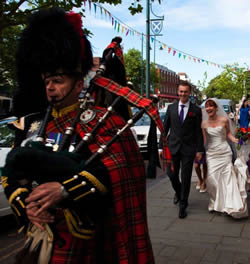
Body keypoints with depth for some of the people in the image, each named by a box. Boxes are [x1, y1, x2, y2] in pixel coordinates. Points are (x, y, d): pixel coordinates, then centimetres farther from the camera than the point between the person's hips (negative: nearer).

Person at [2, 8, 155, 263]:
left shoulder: (99, 120, -9)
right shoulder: (32, 124, 6)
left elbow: (116, 167, -21)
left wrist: (64, 189, -31)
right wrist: (25, 205, -15)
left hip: (82, 235, -4)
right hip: (38, 231, 5)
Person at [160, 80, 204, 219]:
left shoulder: (196, 110, 0)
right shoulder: (171, 108, 5)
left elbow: (198, 131, 1)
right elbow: (165, 128, 8)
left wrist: (199, 150, -2)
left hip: (188, 149, -2)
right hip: (173, 147, 2)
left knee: (186, 178, 3)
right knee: (171, 174, 5)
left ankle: (183, 205, 18)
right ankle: (178, 192, 38)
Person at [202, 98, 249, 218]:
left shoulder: (224, 120, -2)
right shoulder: (204, 123, 3)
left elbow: (228, 133, 8)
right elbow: (203, 140, 8)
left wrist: (235, 140, -9)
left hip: (224, 153, -1)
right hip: (211, 154, 2)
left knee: (227, 178, -4)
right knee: (212, 178, -4)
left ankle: (229, 206, 5)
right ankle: (215, 204, 14)